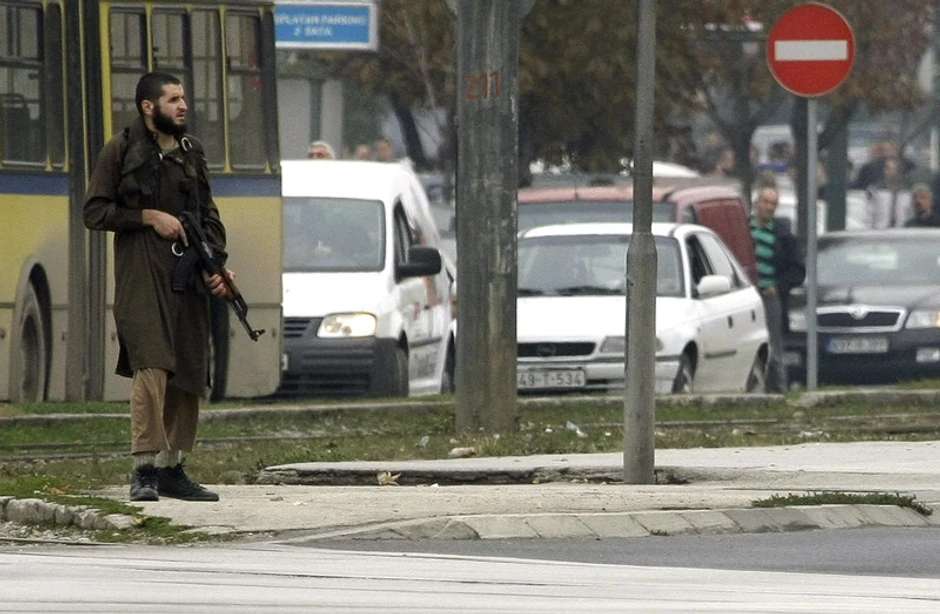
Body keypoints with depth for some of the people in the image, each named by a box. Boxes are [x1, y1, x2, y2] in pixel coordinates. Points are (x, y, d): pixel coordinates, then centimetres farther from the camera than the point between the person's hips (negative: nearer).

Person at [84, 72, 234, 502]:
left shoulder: (191, 152, 17)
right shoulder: (121, 151, 0)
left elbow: (208, 214, 21)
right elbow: (95, 212, -3)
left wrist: (216, 264, 7)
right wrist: (150, 217, -11)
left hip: (188, 278, 6)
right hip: (142, 277, -6)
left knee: (188, 374, 6)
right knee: (152, 366, -19)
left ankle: (173, 469, 15)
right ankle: (144, 471, -20)